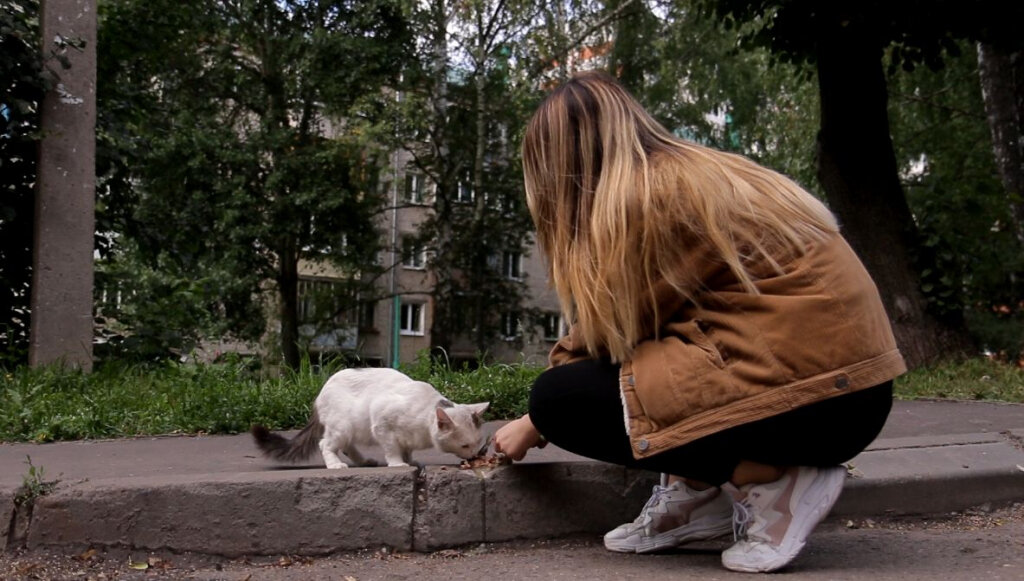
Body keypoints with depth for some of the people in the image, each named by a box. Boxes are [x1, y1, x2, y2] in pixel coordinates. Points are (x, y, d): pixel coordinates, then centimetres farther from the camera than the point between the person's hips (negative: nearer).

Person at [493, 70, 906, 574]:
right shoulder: (694, 173, 16)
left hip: (810, 394, -10)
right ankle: (697, 492, 11)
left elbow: (607, 333, -4)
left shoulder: (645, 196, -12)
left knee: (559, 399, -6)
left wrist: (533, 425, 12)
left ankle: (768, 482, -6)